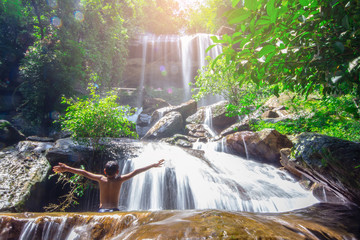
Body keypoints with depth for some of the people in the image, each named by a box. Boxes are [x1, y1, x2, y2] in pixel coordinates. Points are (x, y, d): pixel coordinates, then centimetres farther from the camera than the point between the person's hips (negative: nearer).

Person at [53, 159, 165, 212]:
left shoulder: (101, 179, 2)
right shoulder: (119, 180, -1)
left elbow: (84, 172, 5)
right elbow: (136, 172, 1)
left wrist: (66, 168, 13)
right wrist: (153, 165, 5)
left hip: (101, 210, 1)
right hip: (114, 210, -1)